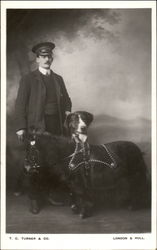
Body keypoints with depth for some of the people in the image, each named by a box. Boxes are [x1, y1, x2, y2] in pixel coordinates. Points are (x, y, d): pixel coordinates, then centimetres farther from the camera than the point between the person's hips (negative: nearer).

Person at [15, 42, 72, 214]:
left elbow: (66, 99, 23)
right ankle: (34, 198, 10)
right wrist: (21, 127, -11)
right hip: (37, 126, -4)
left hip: (57, 125, 4)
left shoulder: (58, 79, 16)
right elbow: (20, 104, -3)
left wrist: (67, 111, 2)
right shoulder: (28, 79, 1)